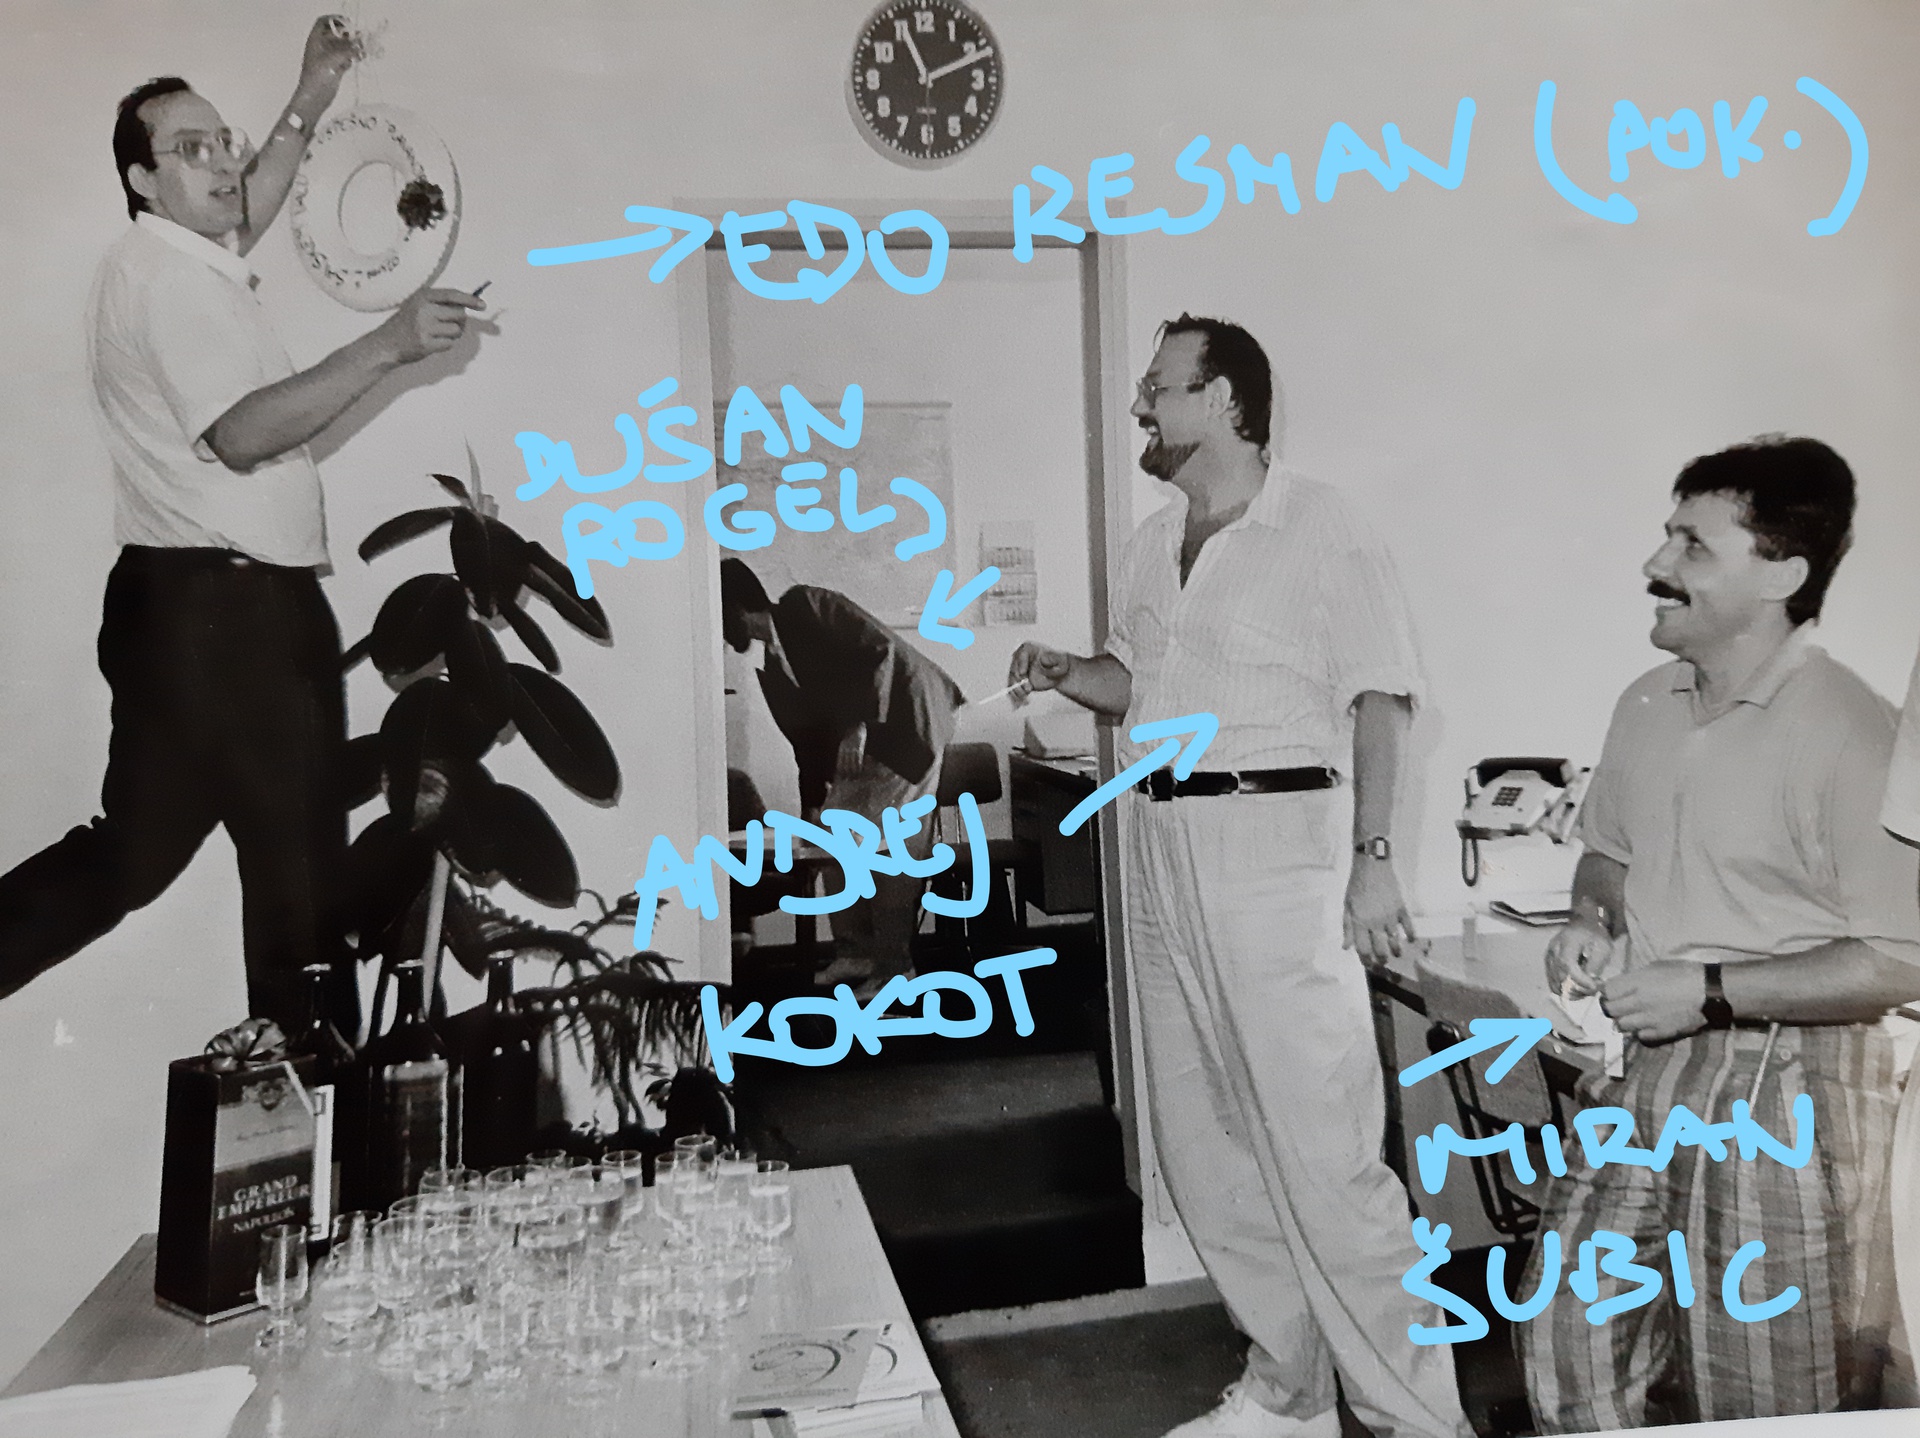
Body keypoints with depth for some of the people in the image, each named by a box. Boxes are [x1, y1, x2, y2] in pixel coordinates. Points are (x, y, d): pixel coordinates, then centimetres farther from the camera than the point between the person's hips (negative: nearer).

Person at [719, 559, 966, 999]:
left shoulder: (807, 606, -15)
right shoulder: (769, 668, 8)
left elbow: (881, 648, -23)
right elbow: (806, 735, 14)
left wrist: (859, 727, -27)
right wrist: (812, 804, 13)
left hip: (906, 719, -8)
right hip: (858, 742, 9)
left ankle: (894, 966, -1)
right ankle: (855, 952, 17)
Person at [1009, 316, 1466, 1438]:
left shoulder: (1318, 526, -6)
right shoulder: (1155, 541, 15)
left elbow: (1381, 698, -10)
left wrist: (1375, 858, -17)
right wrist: (1068, 672, 4)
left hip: (1272, 842, -8)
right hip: (1162, 848, 8)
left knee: (1323, 1148, -6)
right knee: (1203, 1139, 13)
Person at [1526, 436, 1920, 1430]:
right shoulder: (1646, 705, 5)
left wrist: (1710, 991, -19)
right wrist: (1590, 921, 1)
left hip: (1788, 1088, -6)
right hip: (1649, 1066, 7)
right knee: (1570, 1331, 14)